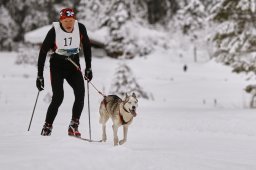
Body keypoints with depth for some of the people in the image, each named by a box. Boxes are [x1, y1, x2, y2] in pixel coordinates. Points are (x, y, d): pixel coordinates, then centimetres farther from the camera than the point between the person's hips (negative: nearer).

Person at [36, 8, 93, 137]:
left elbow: (86, 47, 5)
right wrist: (40, 76, -12)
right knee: (58, 97, -15)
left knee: (80, 94, -16)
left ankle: (73, 126, -11)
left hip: (74, 65, 3)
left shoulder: (80, 28, -11)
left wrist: (88, 68, 4)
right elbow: (43, 52, -11)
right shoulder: (54, 31, -18)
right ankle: (47, 127, 0)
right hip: (57, 65, -3)